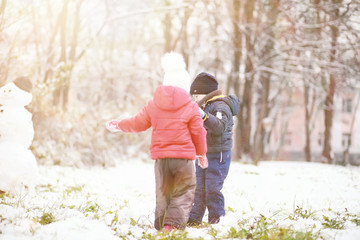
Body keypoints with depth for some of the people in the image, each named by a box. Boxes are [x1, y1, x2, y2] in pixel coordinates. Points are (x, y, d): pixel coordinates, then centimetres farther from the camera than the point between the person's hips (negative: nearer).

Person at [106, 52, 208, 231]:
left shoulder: (153, 104, 4)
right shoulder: (191, 107, -5)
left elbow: (139, 123, 15)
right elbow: (198, 133, -1)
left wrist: (119, 126, 33)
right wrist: (202, 153, 15)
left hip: (160, 157, 4)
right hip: (183, 157, -3)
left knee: (162, 193, 13)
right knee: (185, 191, 2)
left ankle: (161, 227, 16)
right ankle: (173, 224, -15)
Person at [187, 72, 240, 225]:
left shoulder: (220, 107, -13)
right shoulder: (206, 106, 16)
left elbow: (220, 127, -32)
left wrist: (204, 116, -41)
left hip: (218, 155, -9)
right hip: (203, 154, 9)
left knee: (213, 189, -8)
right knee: (198, 188, 11)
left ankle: (216, 220, -1)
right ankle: (194, 218, 17)